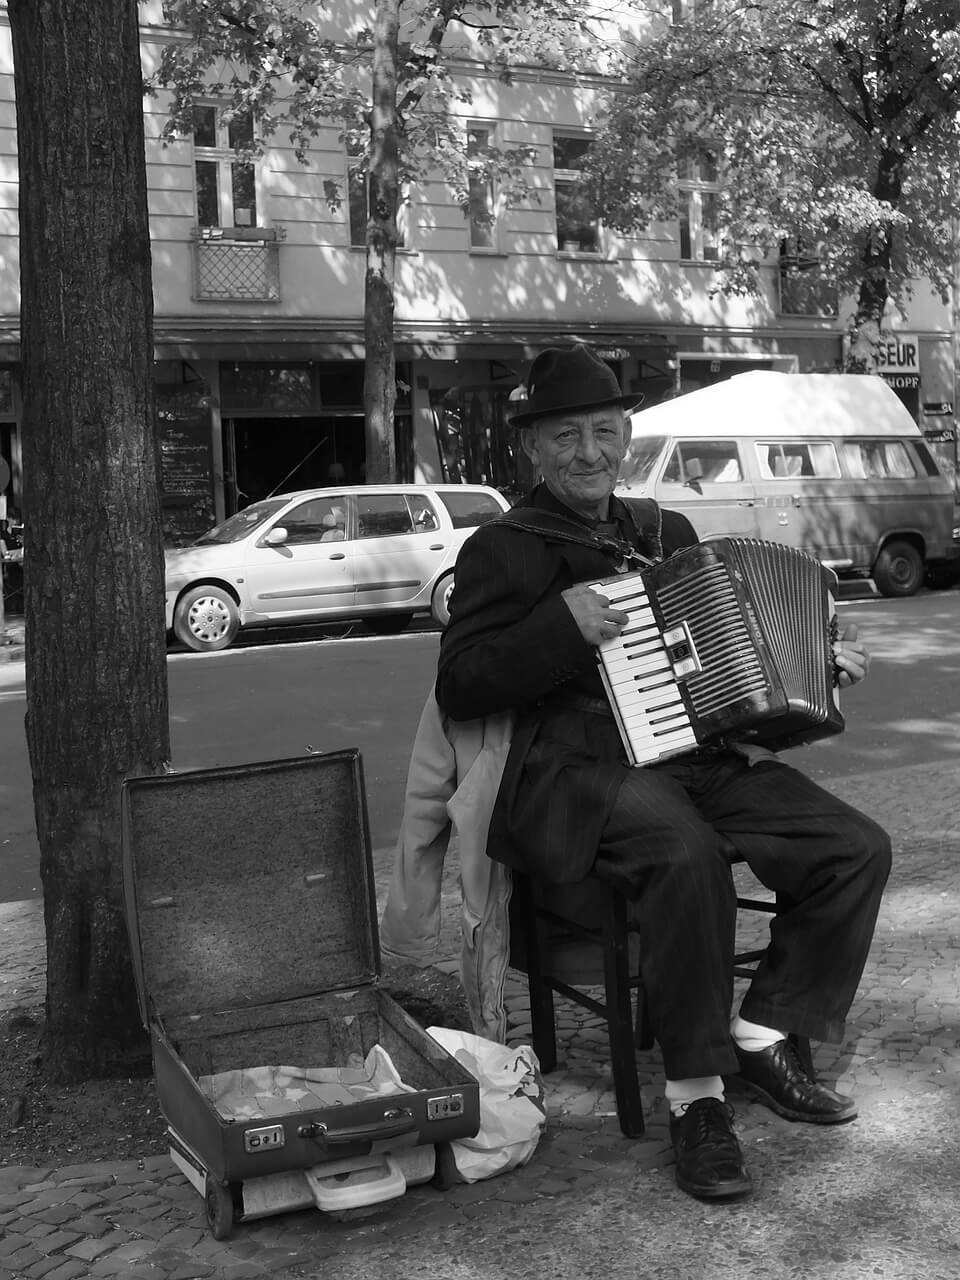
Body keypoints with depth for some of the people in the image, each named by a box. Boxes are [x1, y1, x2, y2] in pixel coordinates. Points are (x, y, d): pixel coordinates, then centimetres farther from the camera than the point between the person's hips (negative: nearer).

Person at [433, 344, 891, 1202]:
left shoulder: (667, 531, 21)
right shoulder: (504, 549, 3)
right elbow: (457, 689, -6)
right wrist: (563, 626, -16)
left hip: (703, 757, 7)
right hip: (583, 770, -6)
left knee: (859, 848, -10)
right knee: (688, 857, -36)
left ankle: (764, 1037, 4)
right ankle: (696, 1097, -20)